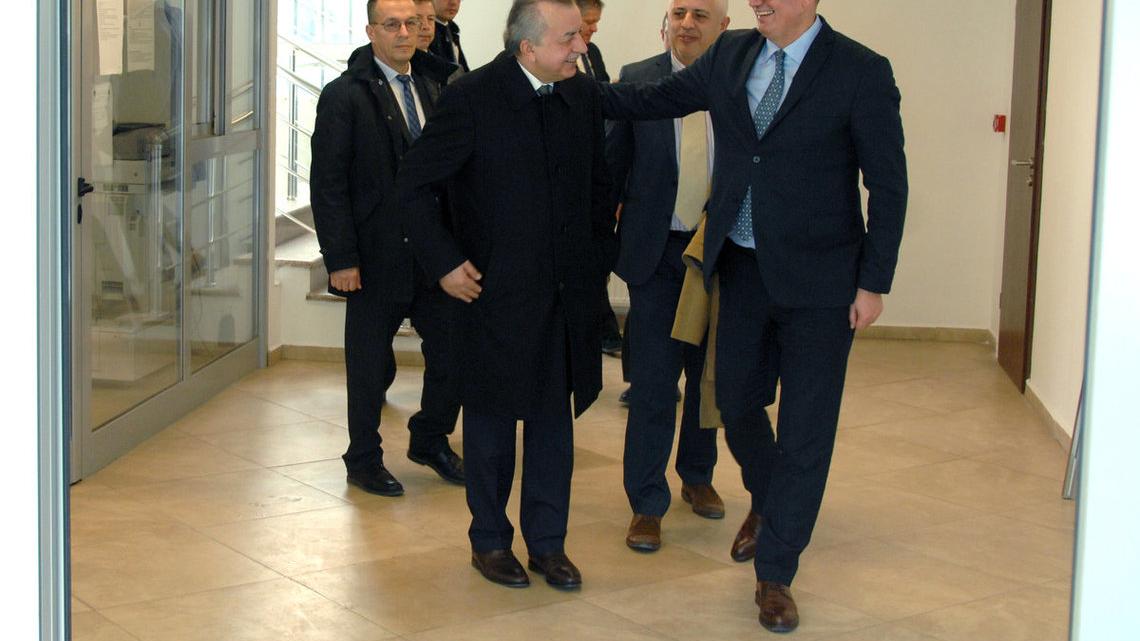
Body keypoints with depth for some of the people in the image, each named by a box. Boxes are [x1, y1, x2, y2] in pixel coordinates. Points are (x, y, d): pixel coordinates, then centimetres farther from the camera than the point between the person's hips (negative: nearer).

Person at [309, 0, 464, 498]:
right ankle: (364, 460, 25)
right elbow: (328, 185, -10)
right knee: (371, 366, 7)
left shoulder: (435, 87, 9)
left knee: (454, 354, 9)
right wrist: (340, 260, -14)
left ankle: (431, 440, 32)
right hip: (378, 260, -5)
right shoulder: (344, 96, -7)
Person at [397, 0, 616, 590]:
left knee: (555, 417, 11)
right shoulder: (472, 97, -13)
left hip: (568, 292, 4)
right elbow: (414, 183, -7)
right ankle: (490, 542, 25)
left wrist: (600, 257, 10)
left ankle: (547, 542, 24)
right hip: (496, 291, -4)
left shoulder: (583, 95, 3)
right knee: (492, 418, 9)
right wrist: (444, 261, -11)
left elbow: (599, 184, 16)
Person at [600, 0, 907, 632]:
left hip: (818, 278, -4)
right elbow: (654, 99, 13)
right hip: (742, 267, 5)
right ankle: (768, 504, 46)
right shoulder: (730, 56, 2)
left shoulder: (862, 72, -11)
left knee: (805, 430, 2)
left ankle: (775, 573, 15)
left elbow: (888, 185, -9)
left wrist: (874, 283, -10)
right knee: (736, 402, 15)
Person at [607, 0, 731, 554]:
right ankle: (647, 504, 9)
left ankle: (697, 476, 36)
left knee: (708, 377, 16)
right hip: (657, 256, -1)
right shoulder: (637, 81, -1)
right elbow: (614, 165, 3)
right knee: (652, 384, -1)